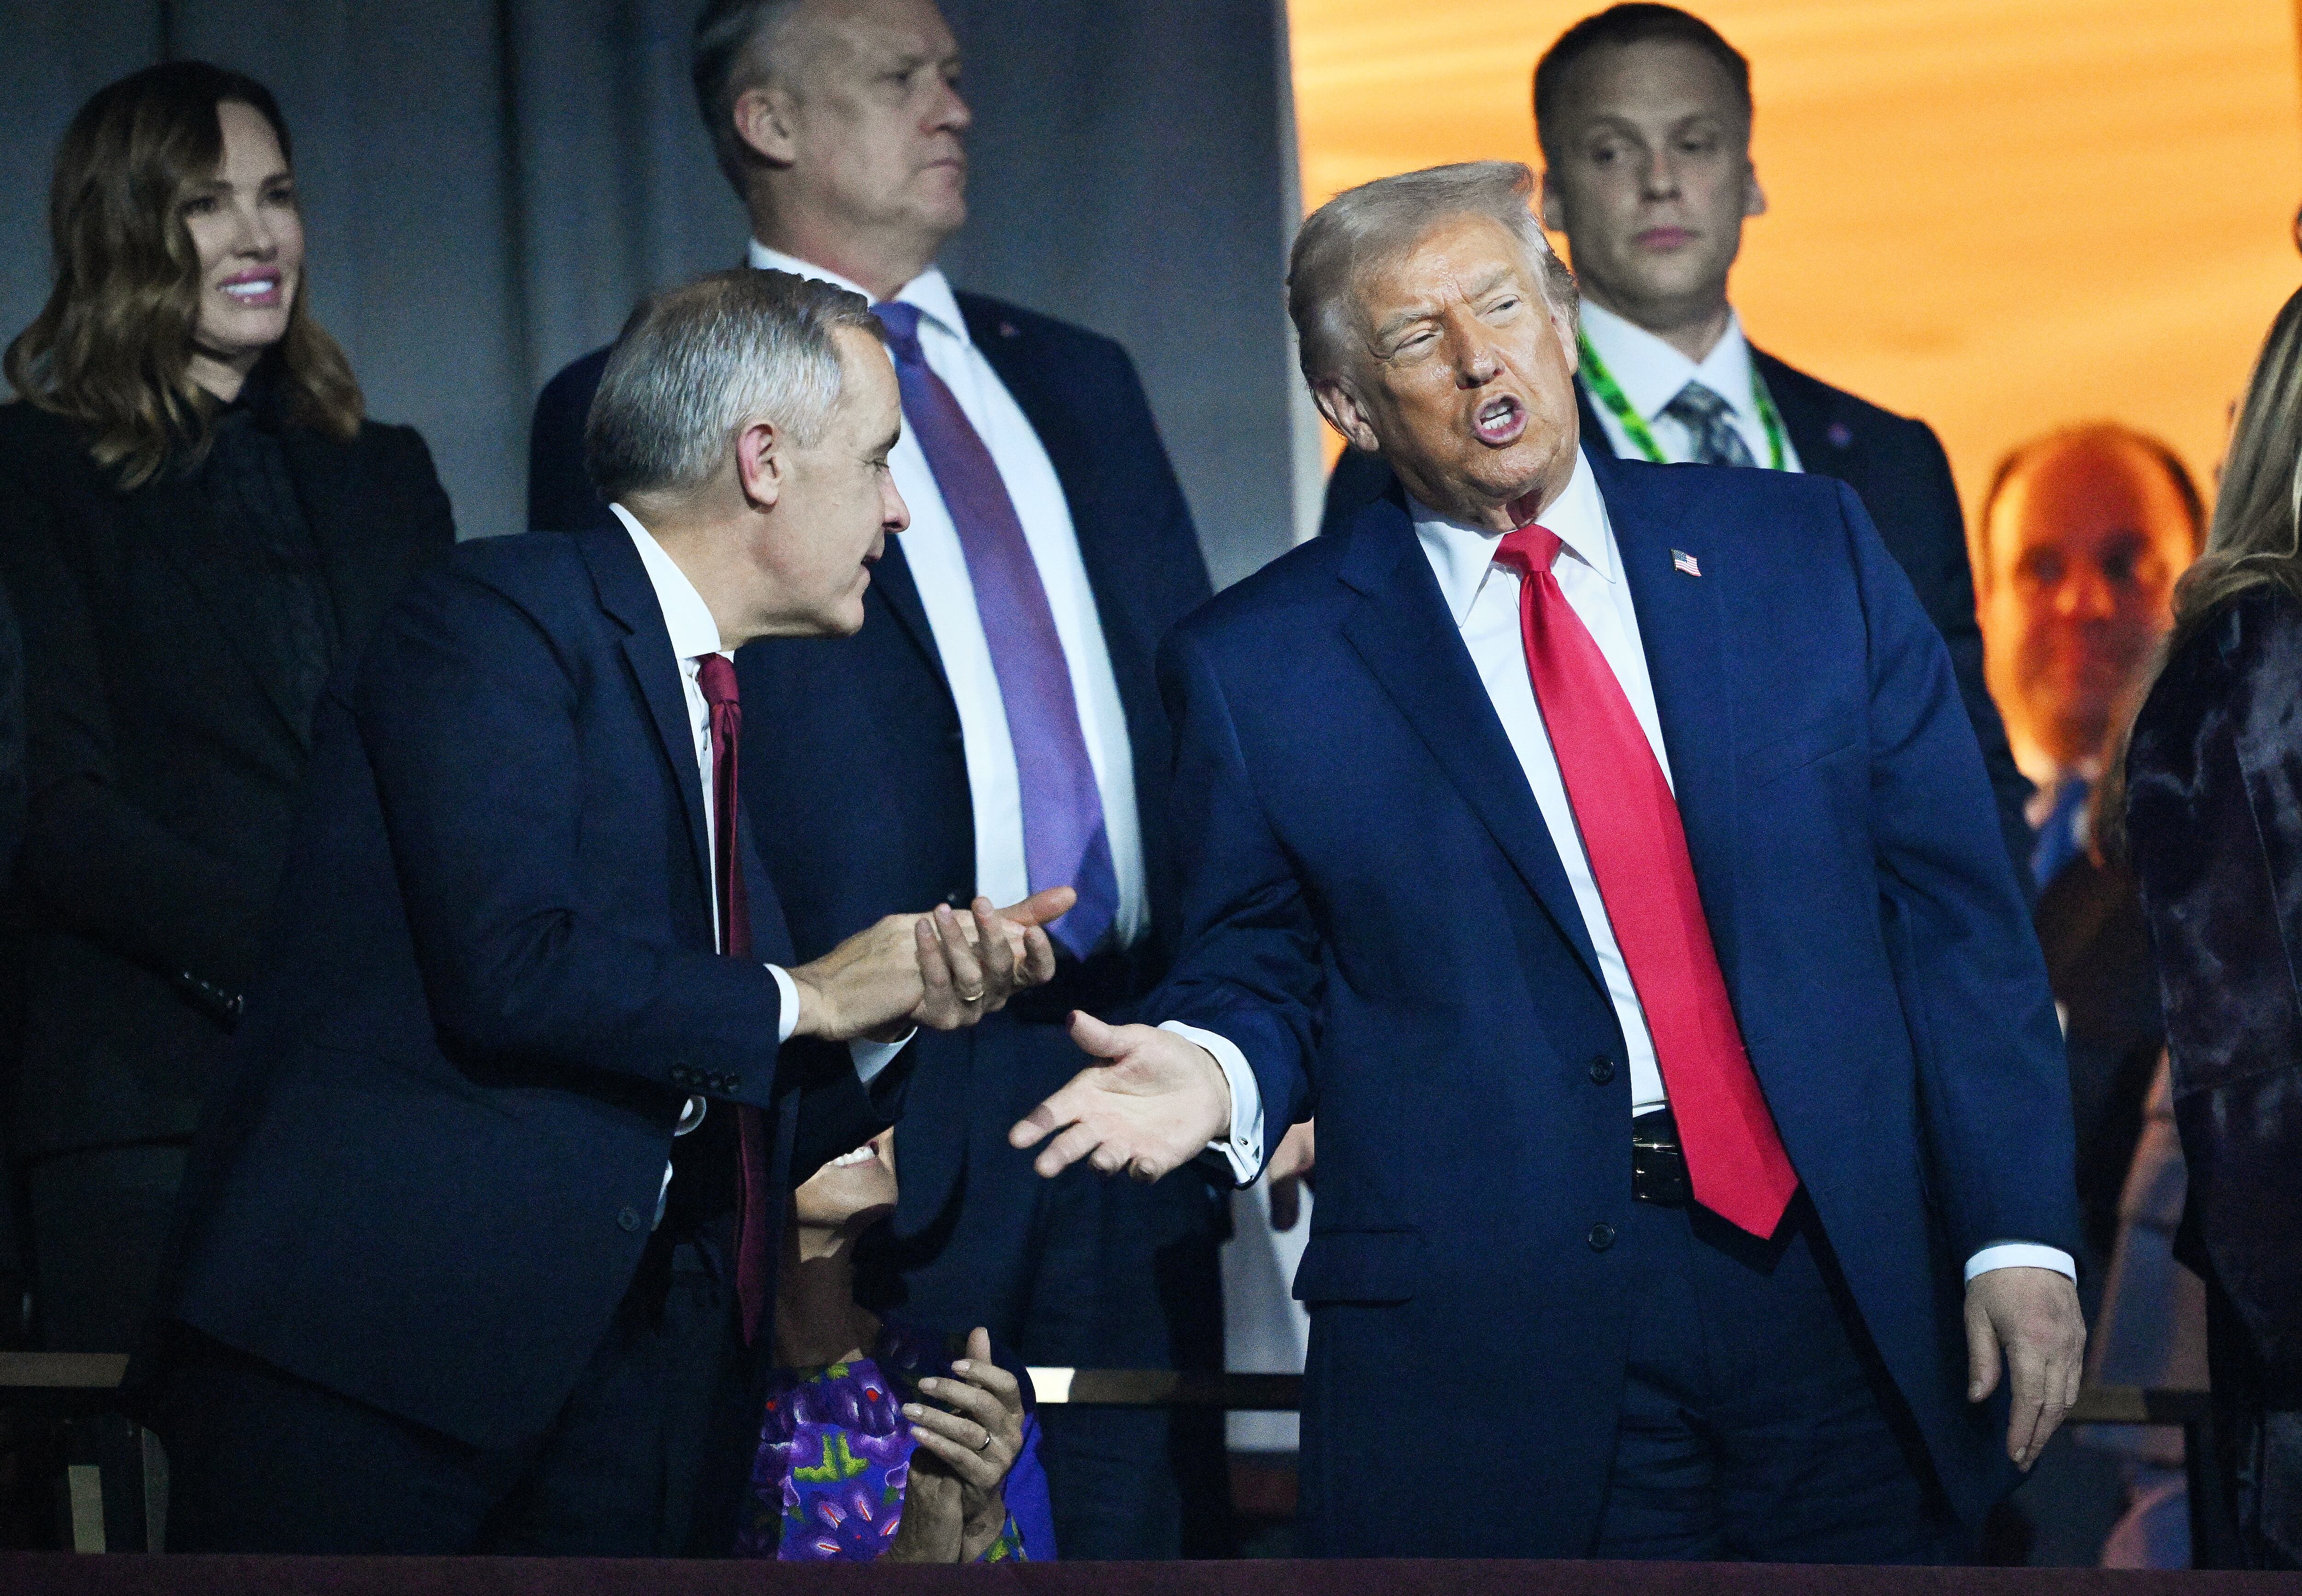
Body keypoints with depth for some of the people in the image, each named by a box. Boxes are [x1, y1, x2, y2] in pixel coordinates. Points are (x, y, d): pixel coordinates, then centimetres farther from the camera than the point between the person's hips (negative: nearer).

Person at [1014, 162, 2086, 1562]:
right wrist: (1215, 1074, -15)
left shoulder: (1807, 552, 6)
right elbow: (1265, 974, 10)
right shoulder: (1260, 668, 2)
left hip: (1847, 1291, 2)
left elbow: (1956, 911, 4)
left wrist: (2018, 1232, -3)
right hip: (1500, 1361, -1)